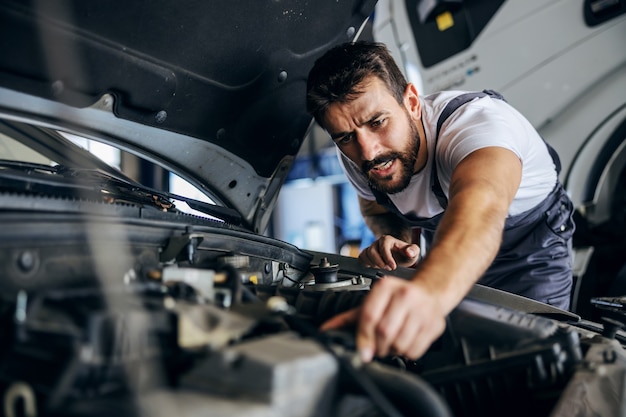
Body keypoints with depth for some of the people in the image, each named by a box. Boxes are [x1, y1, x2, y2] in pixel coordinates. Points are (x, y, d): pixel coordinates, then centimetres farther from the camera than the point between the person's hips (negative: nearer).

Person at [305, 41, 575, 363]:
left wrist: (429, 292, -85)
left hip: (532, 254, -4)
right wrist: (394, 240, -24)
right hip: (444, 262, 4)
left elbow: (480, 205, -64)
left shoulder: (479, 120, -41)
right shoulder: (355, 157, -21)